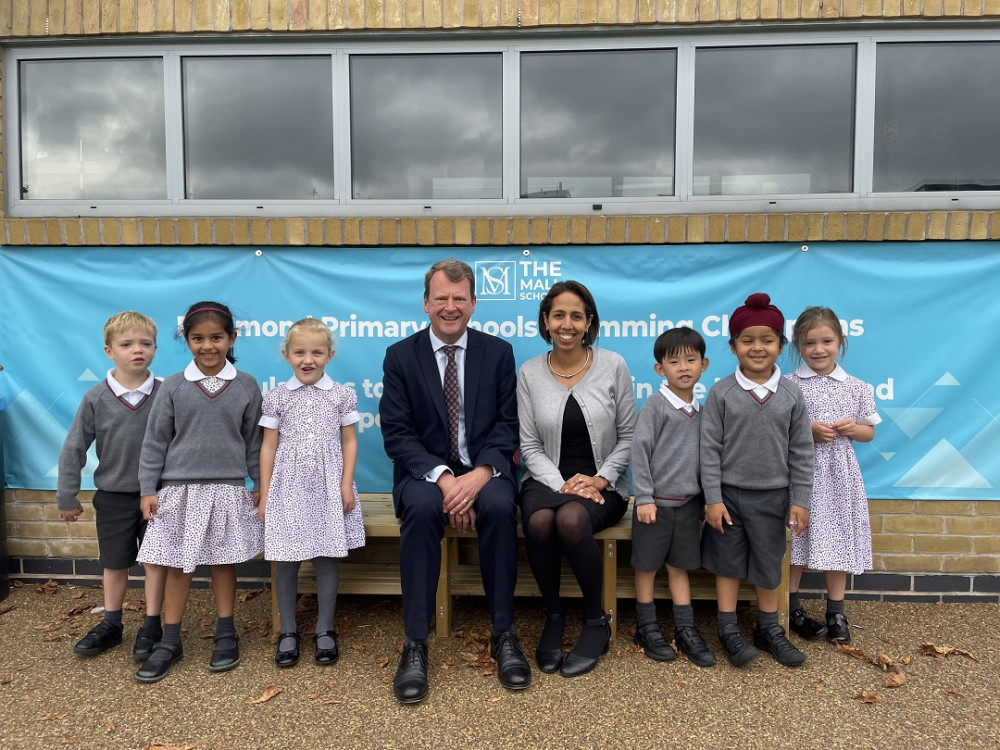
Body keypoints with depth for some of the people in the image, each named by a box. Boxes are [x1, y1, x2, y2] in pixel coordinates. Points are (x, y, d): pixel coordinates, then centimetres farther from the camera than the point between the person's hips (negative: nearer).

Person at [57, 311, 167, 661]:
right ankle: (110, 624, 33)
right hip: (113, 496, 1)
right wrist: (67, 497, 0)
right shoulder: (96, 398, -8)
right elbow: (74, 449, -2)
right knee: (114, 563, 15)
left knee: (156, 560, 7)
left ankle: (151, 626, 22)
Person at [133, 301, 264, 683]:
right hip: (179, 490, 0)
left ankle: (226, 635, 26)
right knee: (177, 566, 8)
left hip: (228, 490, 0)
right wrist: (148, 490, -1)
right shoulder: (173, 387, -2)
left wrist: (260, 485, 6)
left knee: (223, 562, 11)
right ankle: (169, 643, 22)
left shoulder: (246, 386, -1)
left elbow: (254, 441, 5)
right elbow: (155, 441, 2)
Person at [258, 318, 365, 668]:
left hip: (328, 485, 0)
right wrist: (264, 494, 3)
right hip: (287, 485, 1)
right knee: (285, 557, 5)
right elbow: (268, 446, 4)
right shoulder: (276, 397, 2)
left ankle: (325, 630, 20)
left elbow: (349, 442, 5)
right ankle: (288, 631, 21)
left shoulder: (342, 395, 1)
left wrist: (346, 484, -3)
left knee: (326, 555, 6)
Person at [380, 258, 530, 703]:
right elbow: (396, 433, -5)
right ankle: (415, 644, -23)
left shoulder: (498, 352, 6)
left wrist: (480, 474, -20)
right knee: (421, 507, -33)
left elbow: (507, 425, -1)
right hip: (425, 471, 0)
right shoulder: (400, 356, 3)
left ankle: (504, 635, -17)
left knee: (500, 506, -32)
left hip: (483, 471, 1)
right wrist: (442, 477, -20)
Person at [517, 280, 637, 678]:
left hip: (602, 482, -1)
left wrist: (601, 479, -11)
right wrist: (561, 484, -13)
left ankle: (596, 621, -9)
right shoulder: (529, 373, 2)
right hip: (548, 478, 1)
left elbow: (628, 436, 3)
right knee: (539, 522, -33)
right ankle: (553, 615, -5)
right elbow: (530, 445, 2)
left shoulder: (613, 366, -1)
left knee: (571, 519, -34)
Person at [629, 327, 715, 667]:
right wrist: (644, 498, -14)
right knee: (648, 565, 7)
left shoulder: (700, 409, 7)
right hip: (657, 501, -5)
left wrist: (706, 498, 13)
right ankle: (647, 628, 22)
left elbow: (704, 454, 14)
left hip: (688, 502, 5)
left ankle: (685, 629, 23)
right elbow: (640, 451, -12)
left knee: (680, 565, 13)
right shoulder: (656, 404, -11)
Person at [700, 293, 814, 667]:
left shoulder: (791, 394, -2)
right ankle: (729, 630, 23)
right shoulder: (721, 392, -7)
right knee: (728, 561, 9)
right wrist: (713, 498, -10)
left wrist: (800, 501, -1)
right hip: (729, 493, -1)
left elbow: (801, 452, 1)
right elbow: (709, 448, -7)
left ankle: (769, 629, 31)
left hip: (773, 496, 2)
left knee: (768, 564, 13)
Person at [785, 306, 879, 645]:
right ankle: (791, 608, 22)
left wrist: (852, 428, -10)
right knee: (796, 540, 5)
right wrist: (808, 430, -17)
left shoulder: (856, 387, 5)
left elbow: (869, 433, 11)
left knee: (838, 540, 9)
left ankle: (836, 613, 24)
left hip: (840, 476, 3)